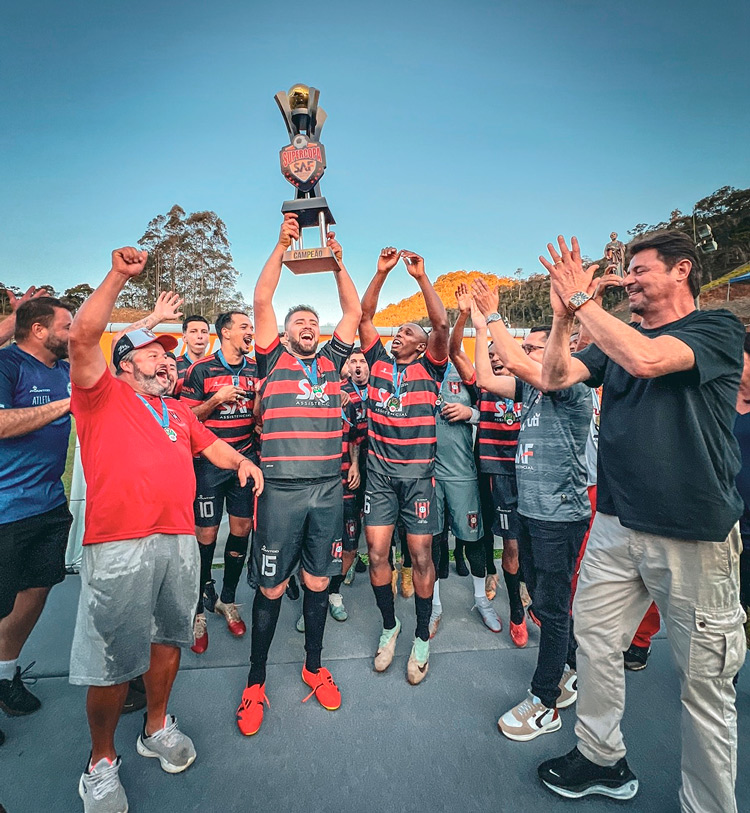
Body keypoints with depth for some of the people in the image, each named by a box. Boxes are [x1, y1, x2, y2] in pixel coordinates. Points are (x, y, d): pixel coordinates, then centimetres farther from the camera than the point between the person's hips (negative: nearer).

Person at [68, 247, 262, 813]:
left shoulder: (178, 411, 20)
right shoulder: (103, 395, 2)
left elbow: (210, 444, 28)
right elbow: (83, 337, -12)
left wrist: (241, 461, 8)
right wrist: (119, 276, -13)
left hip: (180, 541, 6)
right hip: (119, 547, -6)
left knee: (167, 637, 18)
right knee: (114, 660, 4)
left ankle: (157, 727, 39)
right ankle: (102, 761, 26)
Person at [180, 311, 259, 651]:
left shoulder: (255, 369, 8)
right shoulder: (201, 369, -3)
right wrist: (217, 399, -17)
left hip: (245, 459, 4)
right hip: (208, 461, -4)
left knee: (242, 529, 7)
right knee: (206, 535, 1)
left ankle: (227, 599, 27)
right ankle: (200, 608, 20)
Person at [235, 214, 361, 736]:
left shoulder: (331, 362, 13)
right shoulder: (273, 361, 6)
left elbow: (354, 312, 12)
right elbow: (262, 302, -1)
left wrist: (337, 261, 8)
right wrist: (282, 245, -1)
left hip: (328, 489, 3)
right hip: (281, 489, -2)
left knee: (318, 582, 14)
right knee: (272, 587, 7)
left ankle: (314, 667, 35)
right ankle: (256, 683, 26)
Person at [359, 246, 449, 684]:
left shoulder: (429, 367, 4)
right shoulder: (379, 360, 11)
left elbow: (442, 324, -9)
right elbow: (365, 316, 7)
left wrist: (421, 275, -10)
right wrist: (382, 271, 1)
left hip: (418, 471, -2)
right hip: (380, 470, 2)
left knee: (421, 555, 4)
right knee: (377, 553, 3)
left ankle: (423, 637, 23)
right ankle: (389, 625, 28)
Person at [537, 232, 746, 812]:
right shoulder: (616, 341, 14)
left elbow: (647, 359, -23)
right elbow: (554, 378, 4)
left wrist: (582, 297, -15)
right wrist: (564, 314, -6)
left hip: (694, 534, -5)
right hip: (616, 525, 6)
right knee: (594, 644, 13)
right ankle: (604, 760, 34)